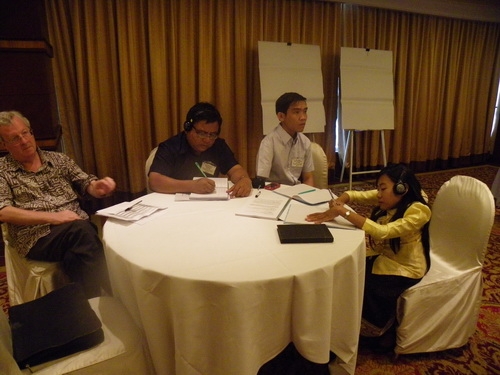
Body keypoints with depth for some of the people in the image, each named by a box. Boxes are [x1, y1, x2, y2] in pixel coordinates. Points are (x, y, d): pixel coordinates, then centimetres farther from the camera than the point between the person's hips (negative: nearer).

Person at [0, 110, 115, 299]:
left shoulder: (58, 159, 18)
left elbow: (86, 185, 15)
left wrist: (98, 186, -11)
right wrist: (51, 217, -16)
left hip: (78, 227, 3)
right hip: (36, 236, -2)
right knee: (80, 229, -34)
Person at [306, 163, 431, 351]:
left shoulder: (417, 212, -25)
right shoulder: (390, 197, -4)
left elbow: (382, 232, -37)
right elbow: (357, 195, -5)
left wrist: (344, 212, -40)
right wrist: (339, 202, -28)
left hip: (405, 268, -7)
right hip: (383, 256, 7)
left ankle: (385, 330, 11)